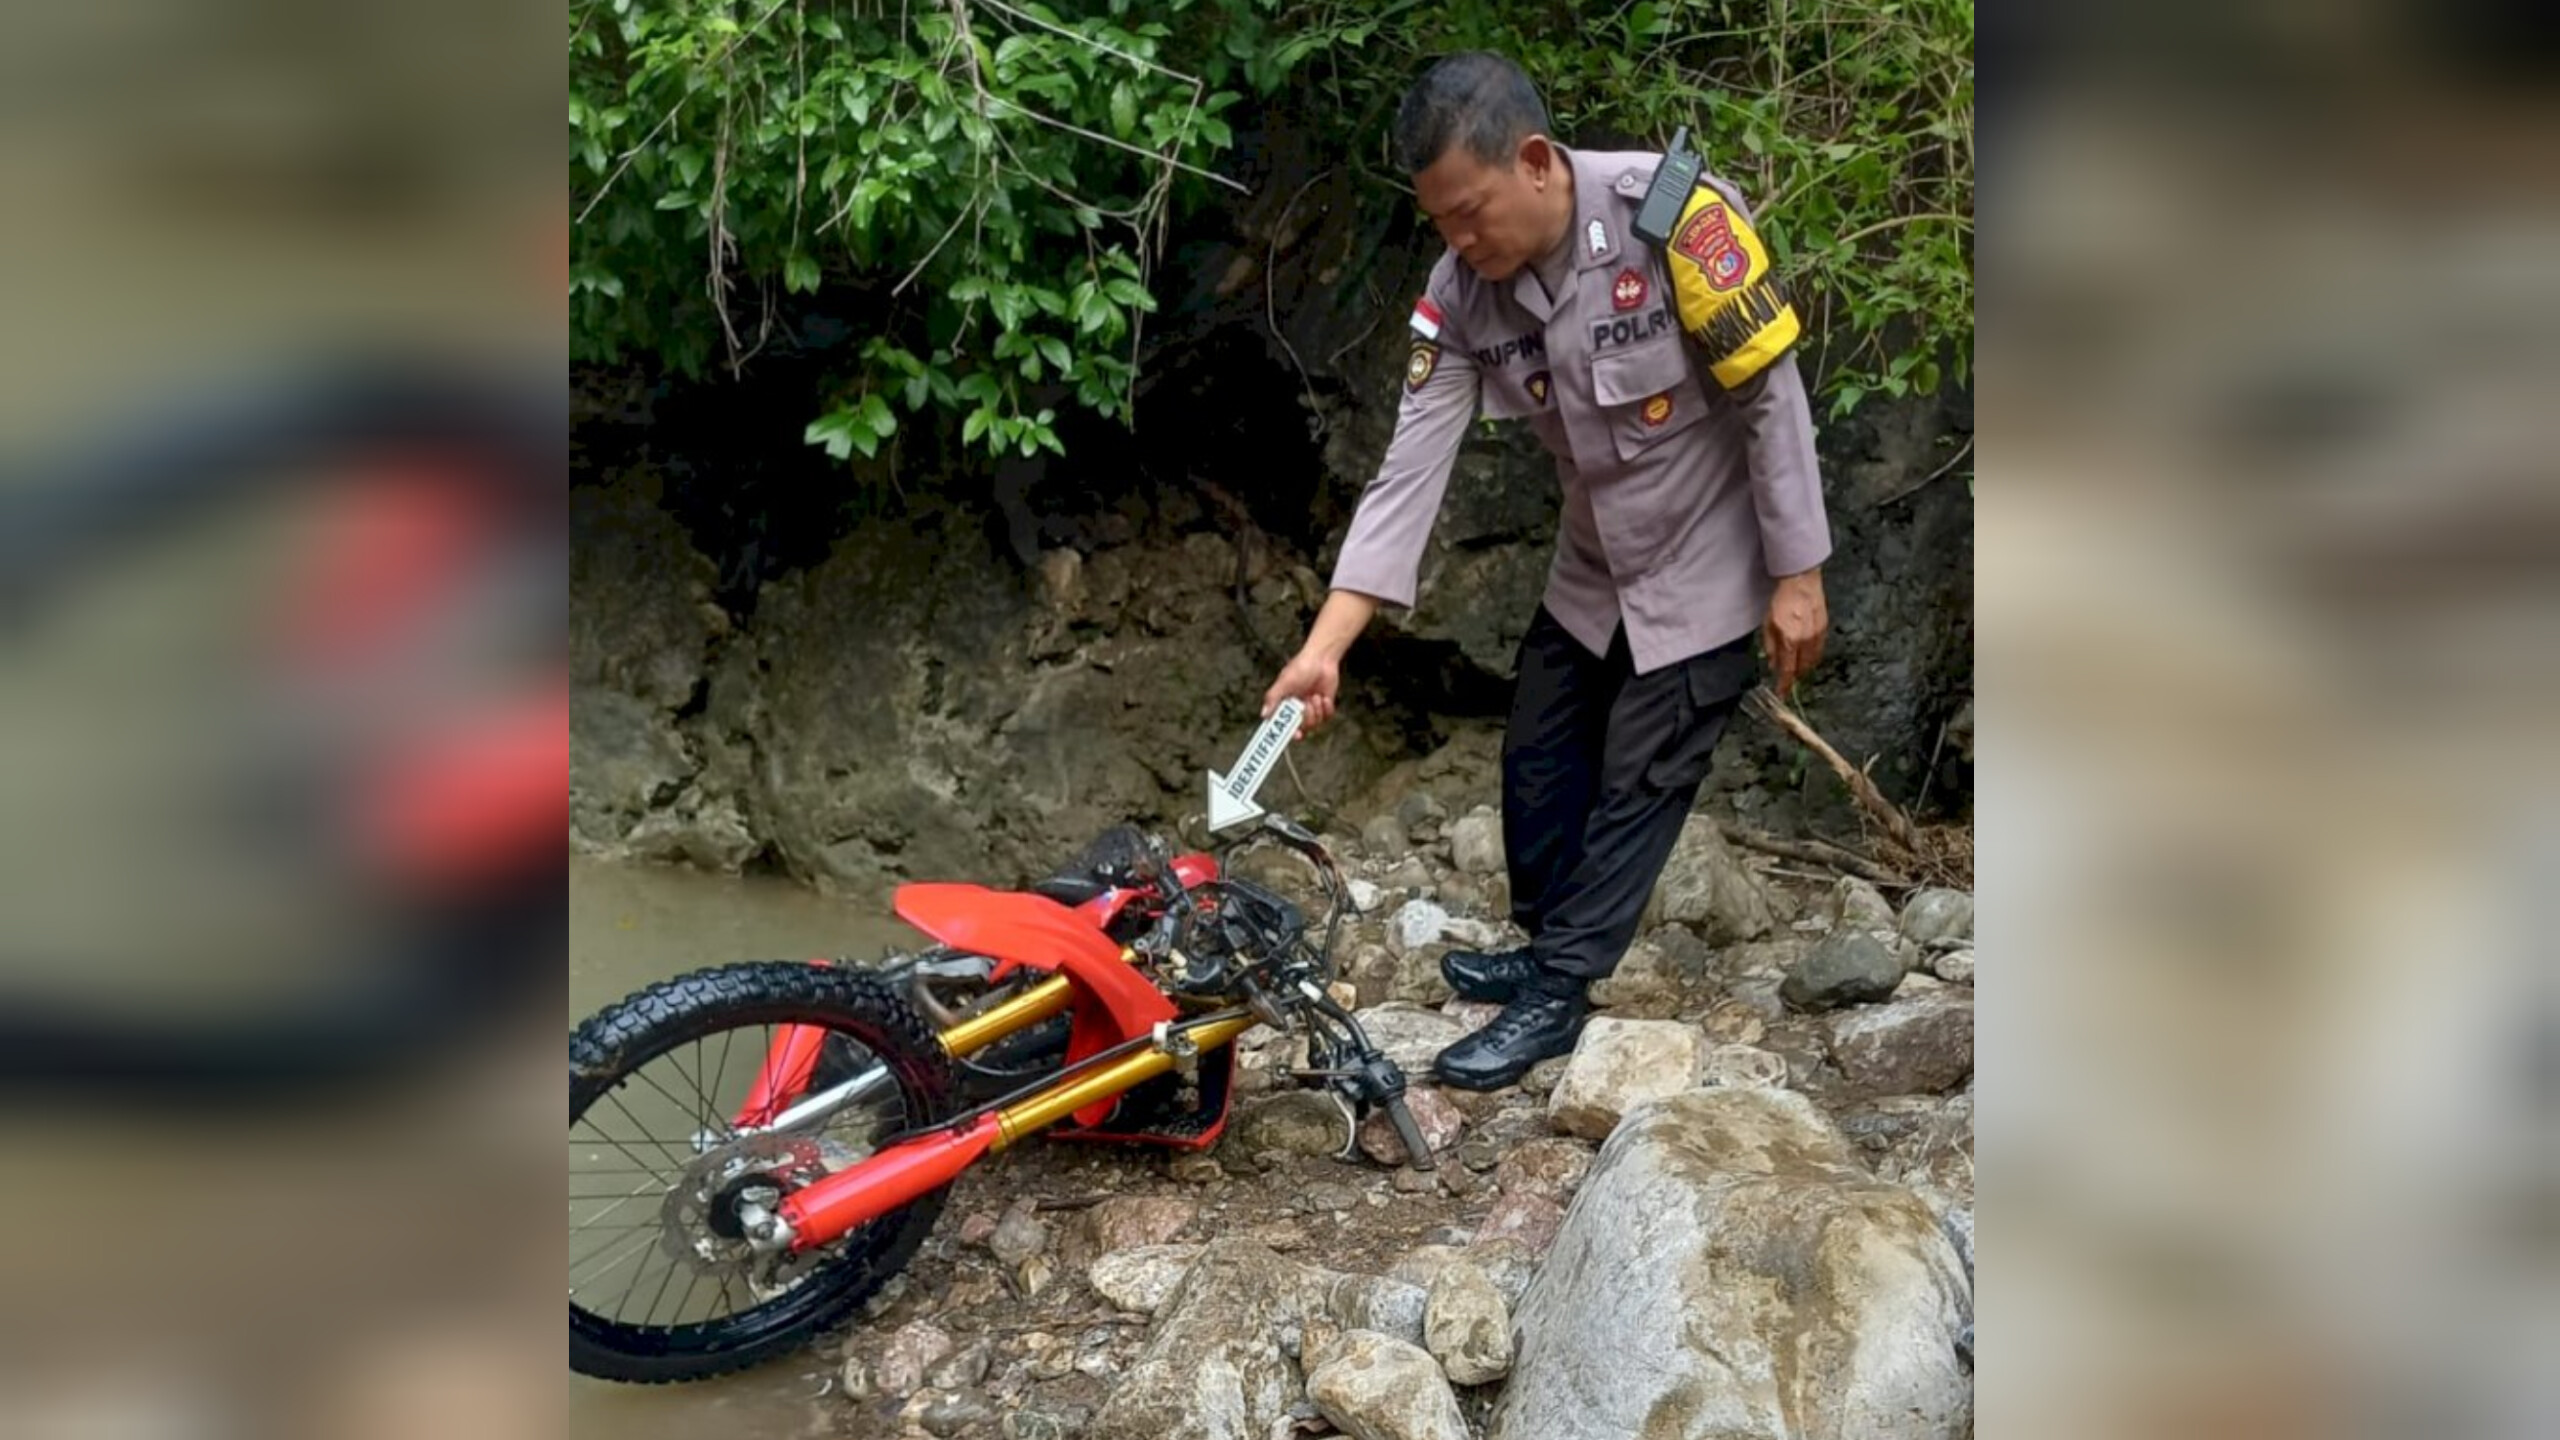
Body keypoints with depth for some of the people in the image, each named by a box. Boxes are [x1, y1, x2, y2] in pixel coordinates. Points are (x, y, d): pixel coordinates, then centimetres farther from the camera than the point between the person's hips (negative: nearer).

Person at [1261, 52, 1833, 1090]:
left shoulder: (1677, 215, -29)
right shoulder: (1463, 291, -13)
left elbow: (1773, 397, -21)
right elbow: (1413, 464, -16)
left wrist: (1796, 575, -16)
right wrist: (1325, 643, -22)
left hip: (1709, 564, -5)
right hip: (1593, 565, 6)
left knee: (1637, 784, 1)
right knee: (1537, 757, 12)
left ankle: (1554, 995, 14)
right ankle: (1549, 951, 32)